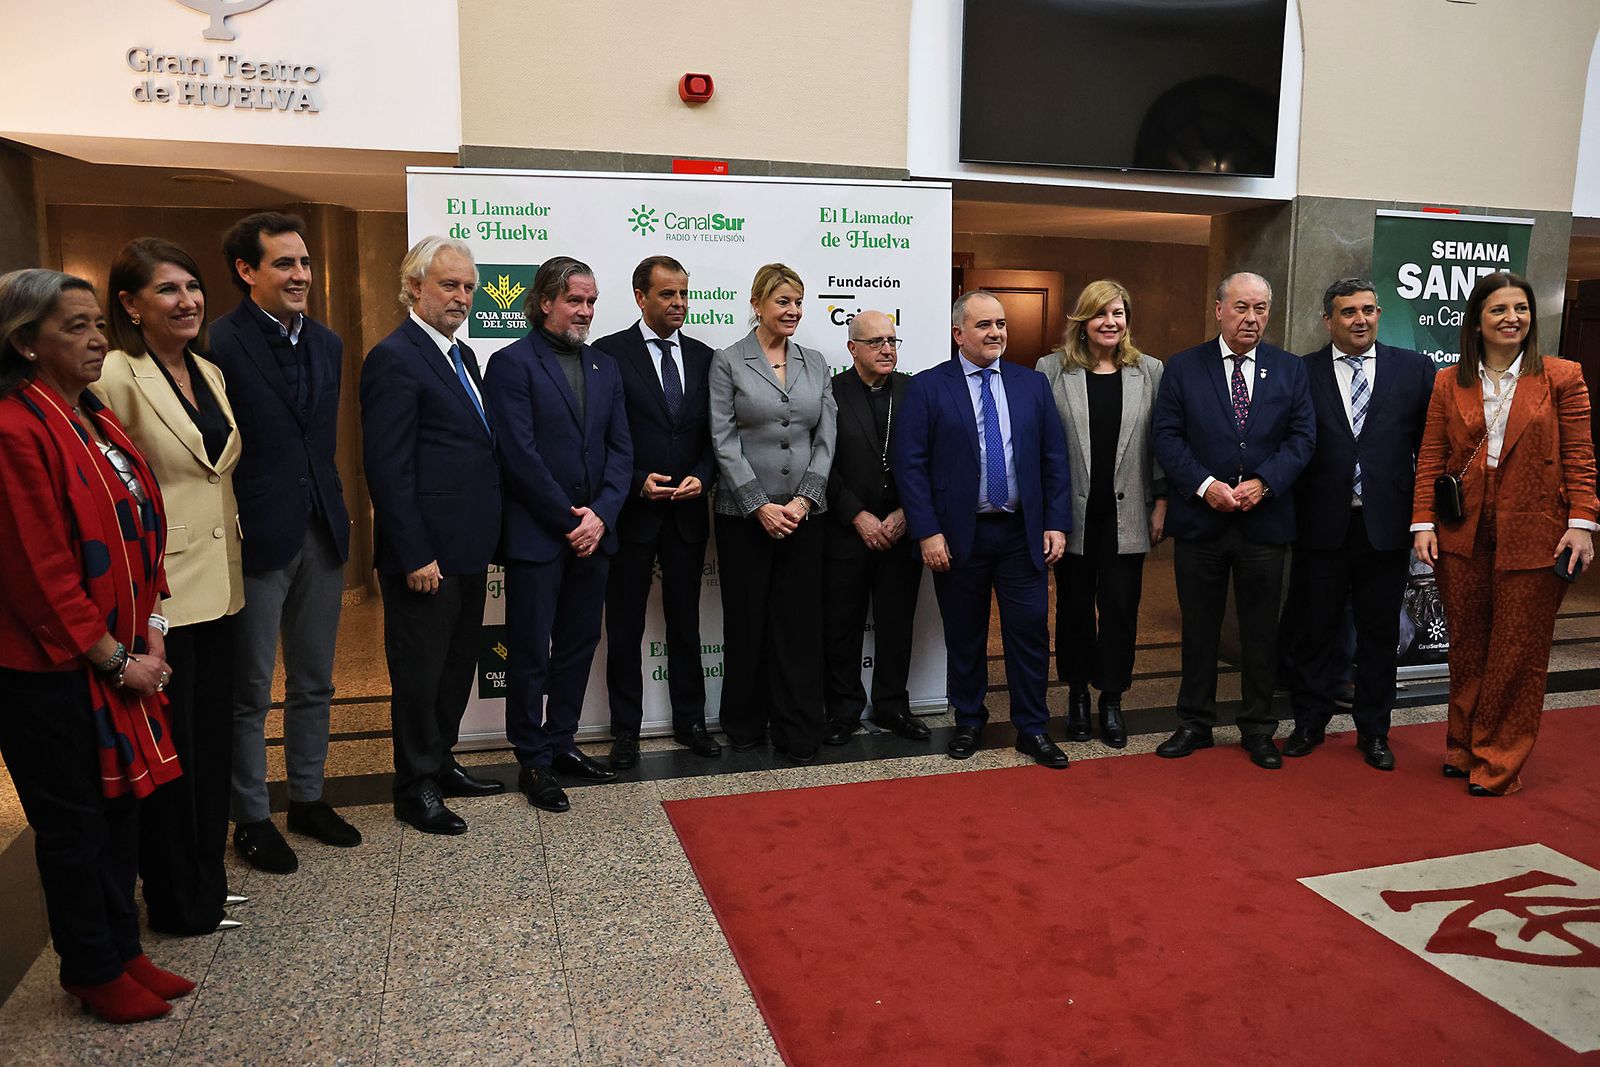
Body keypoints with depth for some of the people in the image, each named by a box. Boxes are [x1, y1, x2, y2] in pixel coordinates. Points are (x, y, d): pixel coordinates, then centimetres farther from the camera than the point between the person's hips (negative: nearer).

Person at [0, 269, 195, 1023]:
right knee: (75, 823, 8)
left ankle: (123, 951, 32)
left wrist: (148, 631, 4)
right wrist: (115, 659, -13)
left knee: (120, 807, 16)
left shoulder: (95, 418, 7)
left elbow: (139, 533, 12)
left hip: (116, 657, 8)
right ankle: (93, 971, 27)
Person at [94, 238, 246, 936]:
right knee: (168, 750, 6)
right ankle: (179, 902, 23)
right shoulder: (117, 376, -13)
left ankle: (207, 877, 33)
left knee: (213, 739, 16)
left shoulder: (211, 374, 10)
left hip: (217, 586, 7)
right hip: (160, 592, -7)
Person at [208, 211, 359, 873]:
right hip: (257, 539, -6)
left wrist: (332, 510, 12)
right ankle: (251, 818, 23)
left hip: (322, 534, 7)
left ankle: (308, 798, 32)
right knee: (249, 692, 8)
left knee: (313, 683, 16)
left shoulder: (327, 344, 10)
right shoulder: (219, 345, -12)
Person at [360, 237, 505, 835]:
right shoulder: (395, 358, -13)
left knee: (458, 664, 19)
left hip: (468, 550, 9)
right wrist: (415, 556, -20)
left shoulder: (462, 356, 15)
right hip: (426, 554, -9)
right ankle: (416, 788, 20)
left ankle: (441, 763, 35)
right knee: (419, 672, 5)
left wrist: (485, 539, 13)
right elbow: (387, 468, -18)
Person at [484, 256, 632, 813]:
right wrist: (570, 520, -13)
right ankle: (534, 762, 15)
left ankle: (560, 743, 28)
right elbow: (520, 454, -14)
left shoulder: (605, 367, 12)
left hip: (593, 532, 6)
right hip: (536, 535, -6)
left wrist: (600, 514, -7)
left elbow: (620, 448, 7)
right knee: (531, 654, 4)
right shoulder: (513, 363, -7)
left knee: (578, 646, 14)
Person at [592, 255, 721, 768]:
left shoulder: (703, 356, 9)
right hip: (630, 510, -3)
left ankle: (690, 721, 25)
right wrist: (638, 482, -17)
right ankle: (626, 729, 19)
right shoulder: (609, 353, -5)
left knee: (685, 623, 13)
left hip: (687, 513, 4)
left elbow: (713, 435, 9)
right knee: (625, 626, 7)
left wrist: (700, 478, -8)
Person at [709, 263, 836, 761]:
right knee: (746, 621, 6)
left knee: (800, 621, 4)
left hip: (803, 512, 3)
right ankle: (745, 724, 22)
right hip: (744, 514, -3)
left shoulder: (815, 363, 10)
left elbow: (825, 438, 5)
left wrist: (803, 500, -7)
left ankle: (798, 732, 13)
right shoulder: (728, 361, -1)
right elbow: (724, 441, -6)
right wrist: (760, 506, -12)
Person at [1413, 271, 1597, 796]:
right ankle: (1463, 749, 25)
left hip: (1532, 536, -2)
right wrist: (1423, 523, -3)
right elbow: (1430, 459, 5)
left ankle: (1499, 763, 17)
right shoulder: (1449, 383, 6)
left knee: (1518, 654, 4)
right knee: (1466, 649, 11)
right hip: (1463, 536, 2)